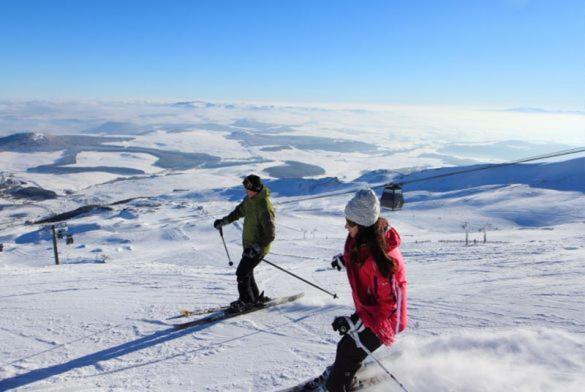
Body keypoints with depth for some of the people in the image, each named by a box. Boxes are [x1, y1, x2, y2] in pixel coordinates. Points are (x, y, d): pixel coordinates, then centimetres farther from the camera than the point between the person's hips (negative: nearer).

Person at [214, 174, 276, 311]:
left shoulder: (265, 207, -26)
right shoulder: (249, 200, 2)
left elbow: (270, 235, -26)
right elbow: (240, 210, 24)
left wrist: (256, 247, -32)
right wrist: (224, 221, 26)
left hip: (259, 247, -9)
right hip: (249, 245, 9)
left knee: (242, 272, -7)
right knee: (246, 271, 17)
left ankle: (246, 301, 10)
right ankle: (255, 297, 32)